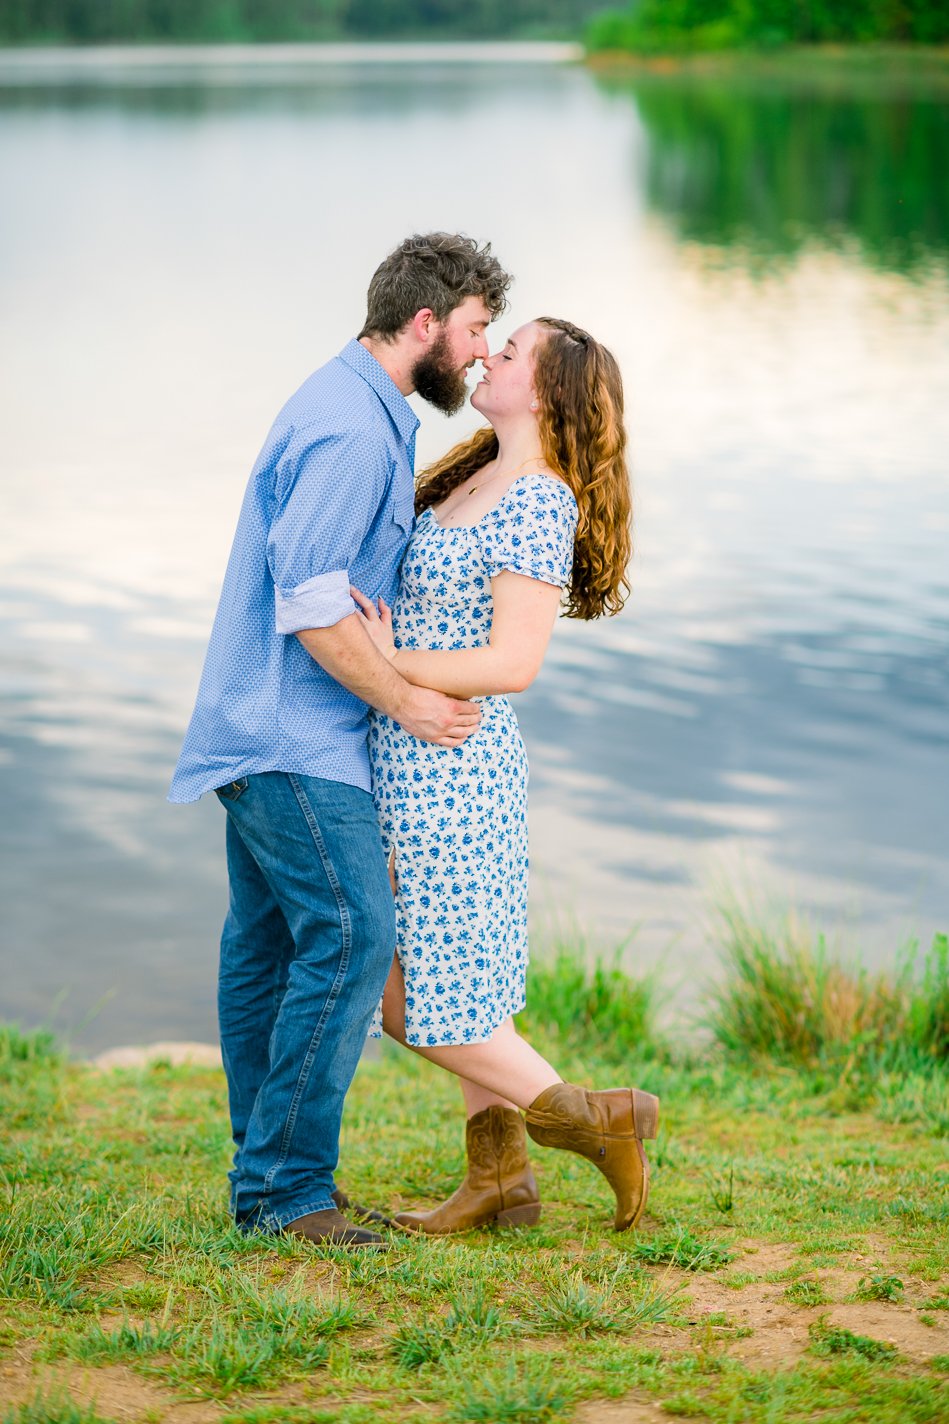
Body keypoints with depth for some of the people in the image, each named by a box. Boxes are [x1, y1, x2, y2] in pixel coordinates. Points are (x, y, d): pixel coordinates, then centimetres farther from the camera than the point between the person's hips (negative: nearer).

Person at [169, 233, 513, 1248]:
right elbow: (311, 605, -23)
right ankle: (288, 1189, -8)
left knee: (267, 944, 11)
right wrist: (407, 703, -14)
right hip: (293, 734, -11)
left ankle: (264, 1182, 17)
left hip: (264, 727, 11)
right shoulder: (351, 427, -18)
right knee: (349, 935, -12)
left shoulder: (357, 408, 16)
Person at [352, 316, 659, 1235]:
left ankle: (588, 1119, 9)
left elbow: (515, 663, -23)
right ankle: (500, 1178, 22)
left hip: (444, 767, -9)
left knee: (416, 998, -1)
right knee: (456, 971, 14)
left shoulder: (537, 503, -17)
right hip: (417, 757, 10)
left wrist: (389, 665, -22)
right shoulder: (477, 478, 11)